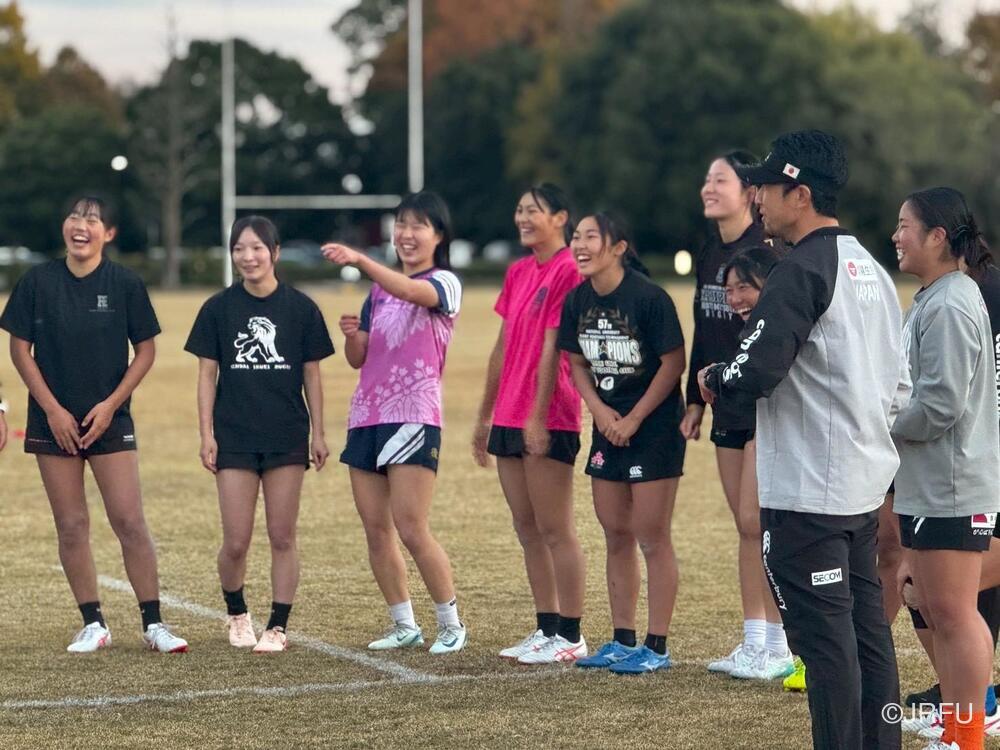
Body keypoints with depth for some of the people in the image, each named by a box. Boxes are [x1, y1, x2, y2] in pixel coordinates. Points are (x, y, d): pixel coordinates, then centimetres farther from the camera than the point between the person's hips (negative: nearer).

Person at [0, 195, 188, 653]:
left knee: (130, 521, -7)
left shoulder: (125, 284, -3)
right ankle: (93, 625, 13)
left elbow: (146, 349, 2)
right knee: (71, 526, 3)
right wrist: (53, 409, -6)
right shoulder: (39, 281, -1)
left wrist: (111, 404, -7)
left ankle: (153, 624, 0)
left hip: (109, 421, -1)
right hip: (54, 421, 1)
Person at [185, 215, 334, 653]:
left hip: (286, 437, 0)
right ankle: (236, 615, 23)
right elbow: (207, 375, 4)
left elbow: (312, 375, 5)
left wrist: (318, 434, 3)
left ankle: (278, 626, 10)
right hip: (234, 437, 0)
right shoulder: (218, 309, 1)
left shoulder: (300, 308, 0)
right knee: (236, 542, -1)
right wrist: (206, 434, -2)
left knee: (282, 538, 2)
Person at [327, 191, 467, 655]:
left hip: (413, 419, -7)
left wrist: (359, 260, -42)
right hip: (366, 417, 7)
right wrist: (351, 334, -6)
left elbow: (411, 291, -28)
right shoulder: (379, 290, 17)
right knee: (376, 530, 6)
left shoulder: (444, 283, -3)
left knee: (412, 530, -11)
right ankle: (404, 626, 16)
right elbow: (357, 359, 17)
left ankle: (451, 625, 2)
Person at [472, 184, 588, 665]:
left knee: (555, 530, -4)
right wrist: (485, 416, 21)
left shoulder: (568, 271, -11)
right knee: (527, 529, 11)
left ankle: (570, 636, 1)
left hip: (547, 421, -9)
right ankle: (546, 629, 18)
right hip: (509, 419, 9)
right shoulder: (518, 272, 15)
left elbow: (551, 349, -16)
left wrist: (538, 416, -19)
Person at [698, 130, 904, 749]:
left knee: (823, 637, -7)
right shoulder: (871, 269, 15)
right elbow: (899, 383, 19)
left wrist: (712, 380, -3)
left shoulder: (802, 270, -14)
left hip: (806, 491, -9)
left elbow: (757, 368, -21)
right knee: (868, 630, 12)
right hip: (865, 487, 9)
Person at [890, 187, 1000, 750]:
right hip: (930, 489, 11)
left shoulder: (949, 307, -19)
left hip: (950, 492, -11)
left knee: (954, 614, -4)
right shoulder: (933, 300, 14)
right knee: (938, 609, 16)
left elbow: (940, 406, -23)